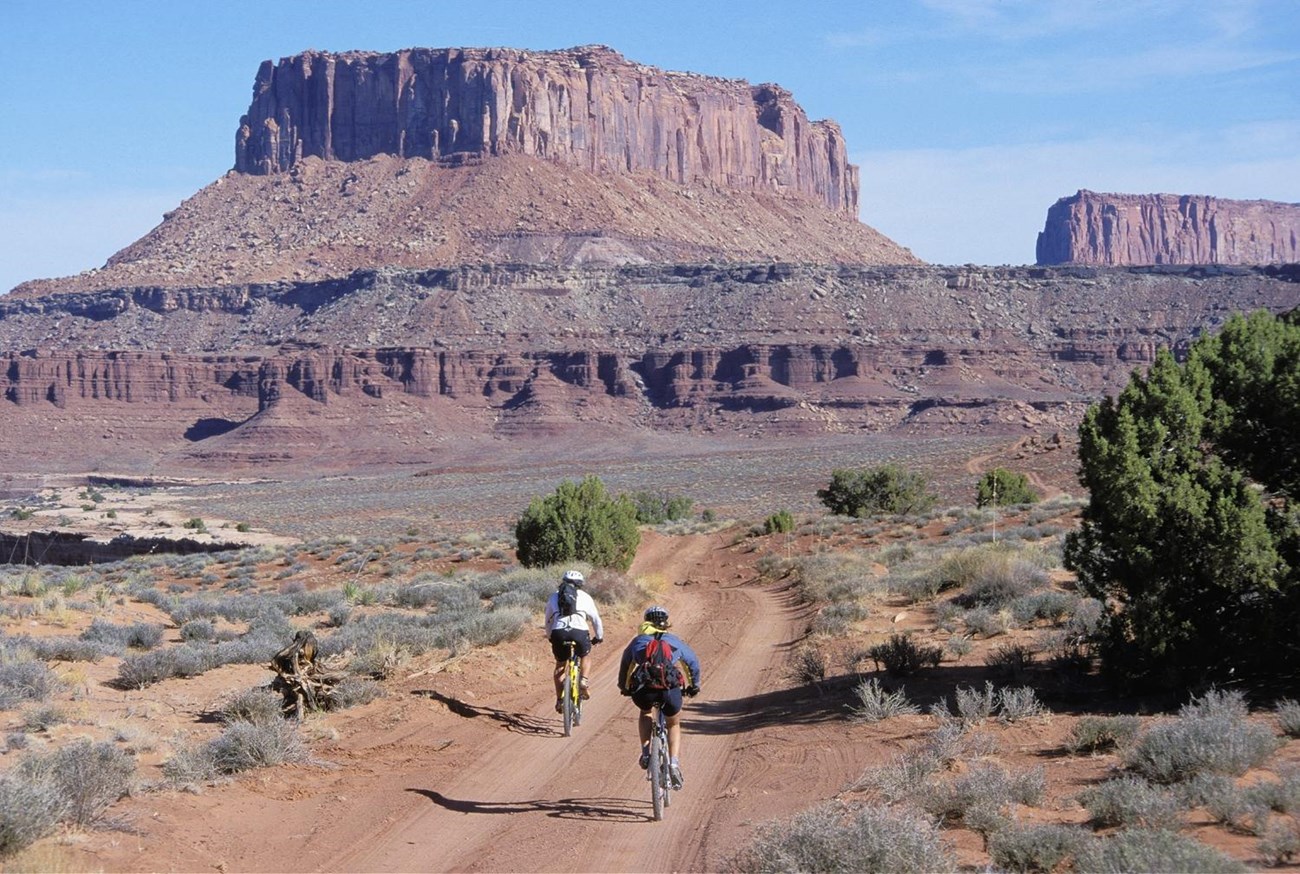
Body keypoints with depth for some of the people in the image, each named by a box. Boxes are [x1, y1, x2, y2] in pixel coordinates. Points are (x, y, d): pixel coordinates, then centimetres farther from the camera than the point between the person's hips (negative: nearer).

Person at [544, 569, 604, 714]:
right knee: (585, 657, 28)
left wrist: (550, 636, 46)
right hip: (579, 631, -1)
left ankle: (560, 699, 12)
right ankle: (583, 681, 4)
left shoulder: (554, 596, 24)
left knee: (560, 665, 21)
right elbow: (596, 619, 26)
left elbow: (548, 620, 31)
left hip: (559, 632, 1)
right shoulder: (584, 596, 20)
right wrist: (599, 636, 41)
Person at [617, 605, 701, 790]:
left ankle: (645, 753, 15)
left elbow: (625, 665, 39)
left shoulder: (638, 641, 28)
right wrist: (694, 686, 54)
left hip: (643, 688, 0)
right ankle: (674, 763, 5)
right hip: (669, 686, 0)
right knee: (673, 724, 25)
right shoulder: (674, 641, 27)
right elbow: (693, 662, 39)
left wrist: (623, 687, 56)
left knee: (645, 713, 34)